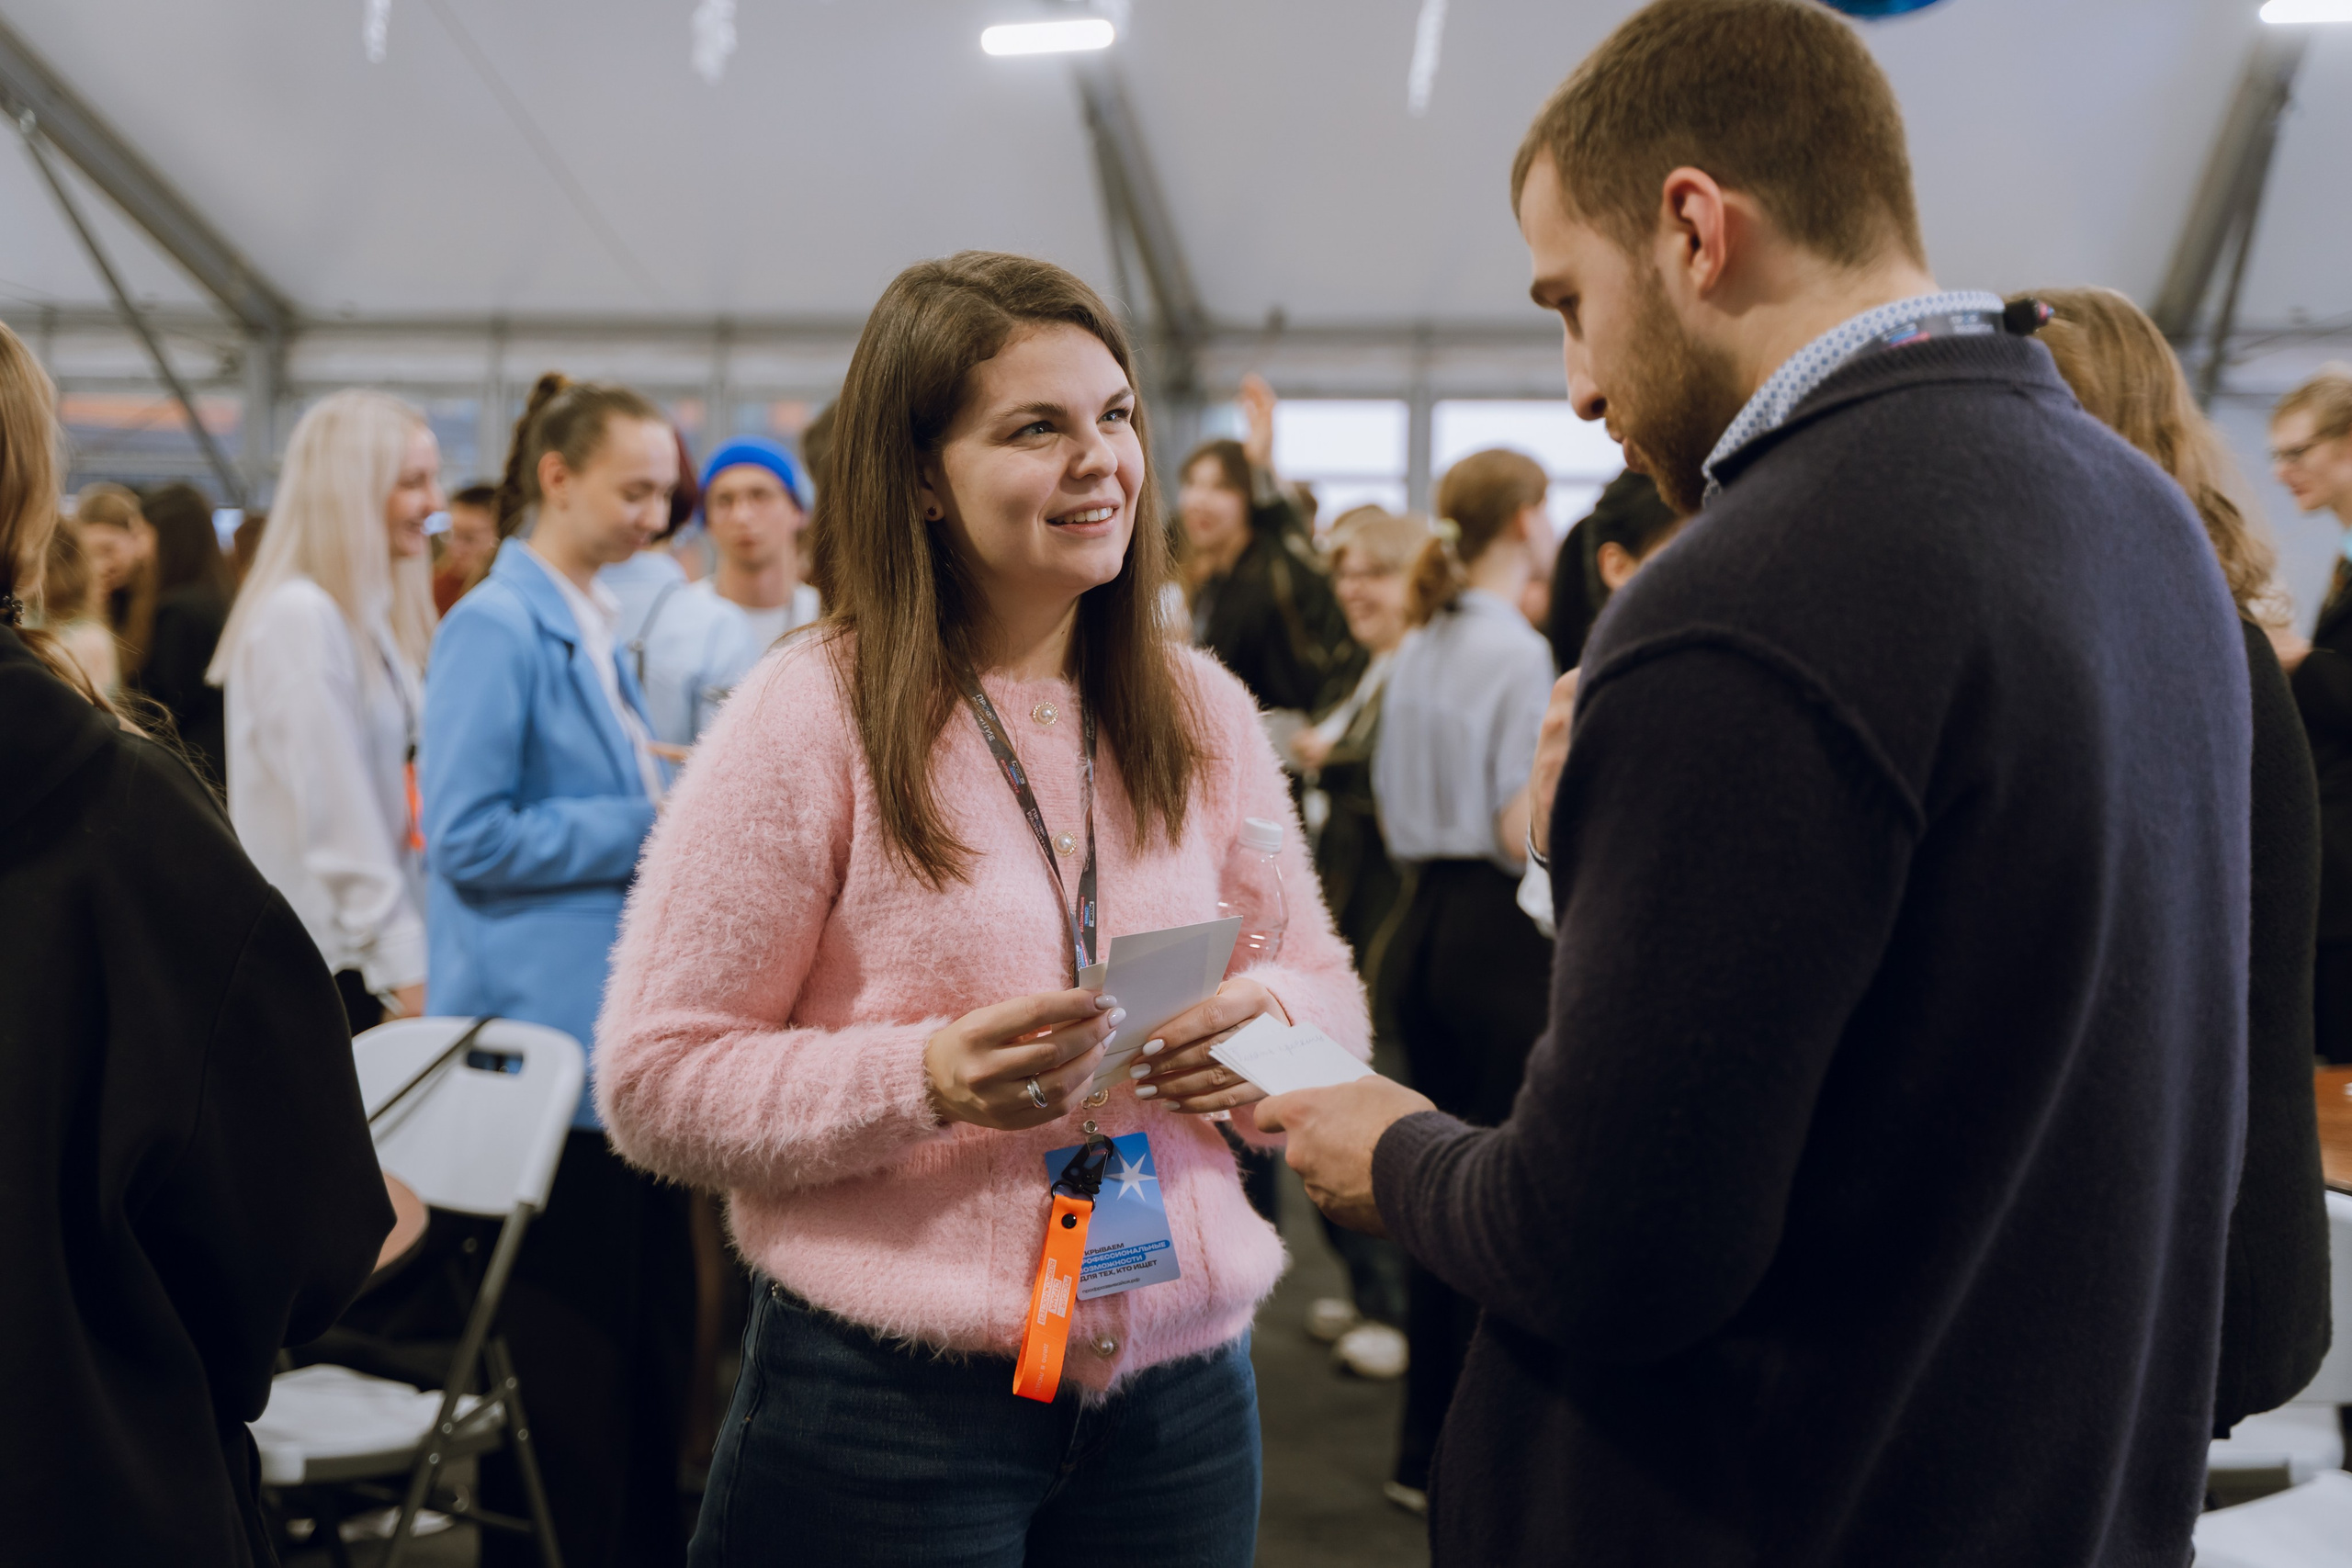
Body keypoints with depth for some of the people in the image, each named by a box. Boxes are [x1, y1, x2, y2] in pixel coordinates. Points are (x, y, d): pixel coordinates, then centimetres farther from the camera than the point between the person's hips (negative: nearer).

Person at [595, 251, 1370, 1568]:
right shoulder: (812, 718, -8)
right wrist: (924, 1079, -23)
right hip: (891, 1399, -4)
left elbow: (1328, 992, 13)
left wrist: (1273, 1017, -11)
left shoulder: (1204, 715, 6)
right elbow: (656, 1083, -9)